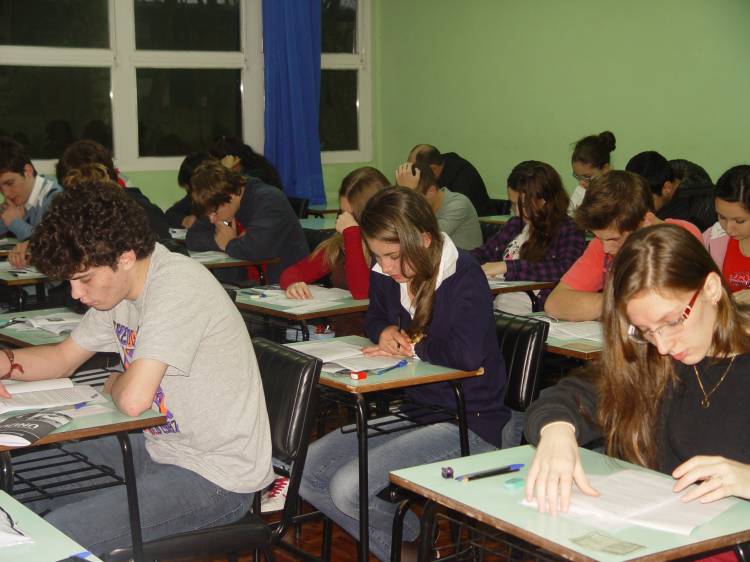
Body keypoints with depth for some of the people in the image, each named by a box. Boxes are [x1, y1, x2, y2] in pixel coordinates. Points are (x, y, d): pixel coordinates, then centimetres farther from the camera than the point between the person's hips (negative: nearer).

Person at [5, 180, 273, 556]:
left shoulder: (177, 285, -25)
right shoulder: (117, 285, 5)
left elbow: (134, 399, -30)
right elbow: (64, 358, 17)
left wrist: (113, 385, -6)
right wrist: (8, 362, -4)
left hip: (217, 478, -9)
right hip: (159, 447, 9)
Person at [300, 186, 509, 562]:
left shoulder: (464, 277, -18)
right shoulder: (386, 276, 2)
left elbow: (467, 353, -32)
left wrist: (412, 346, -14)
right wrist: (387, 331, -1)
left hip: (467, 422, -8)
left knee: (348, 488, -22)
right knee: (307, 472, -1)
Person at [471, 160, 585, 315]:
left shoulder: (569, 231, -2)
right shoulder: (516, 224, 18)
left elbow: (564, 272, -18)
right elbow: (485, 252, 26)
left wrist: (507, 267, -17)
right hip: (497, 310, 6)